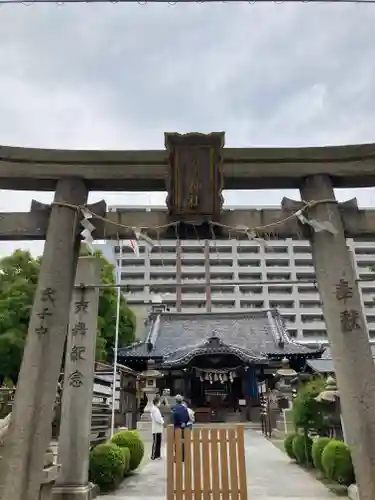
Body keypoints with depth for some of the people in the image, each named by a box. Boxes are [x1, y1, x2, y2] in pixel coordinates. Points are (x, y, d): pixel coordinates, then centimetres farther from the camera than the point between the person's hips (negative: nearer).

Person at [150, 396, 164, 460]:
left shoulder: (156, 409, 18)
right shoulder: (154, 409, -15)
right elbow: (157, 419, -20)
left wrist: (162, 420, 7)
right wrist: (162, 422, -7)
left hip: (158, 429, 10)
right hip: (156, 429, -10)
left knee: (158, 442, 13)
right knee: (155, 442, -6)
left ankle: (157, 455, 19)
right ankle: (153, 456, -2)